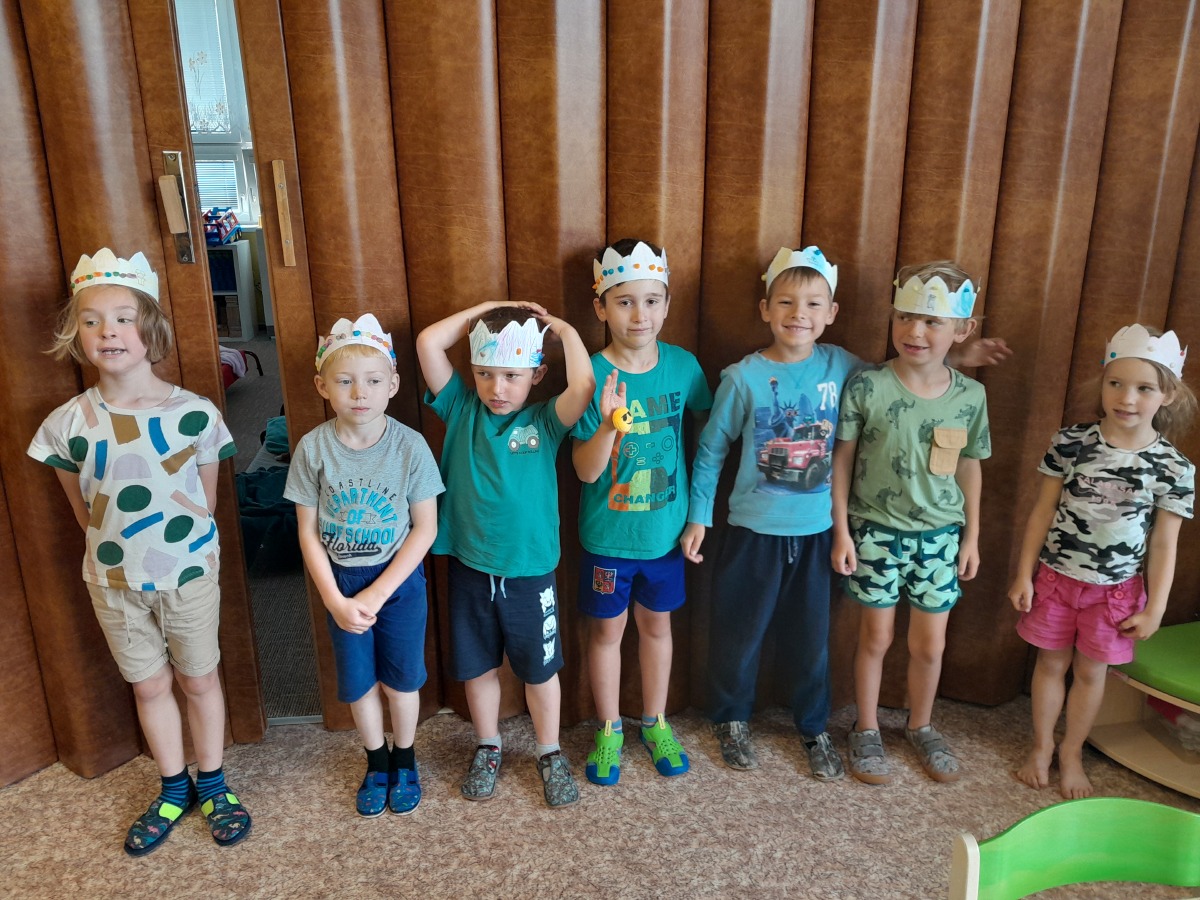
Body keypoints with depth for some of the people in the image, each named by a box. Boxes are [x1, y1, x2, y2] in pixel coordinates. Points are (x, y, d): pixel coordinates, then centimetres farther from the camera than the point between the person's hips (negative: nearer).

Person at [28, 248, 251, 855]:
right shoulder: (67, 425, -9)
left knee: (199, 678, 14)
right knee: (149, 686, 17)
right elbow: (84, 513, 4)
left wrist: (186, 550, 0)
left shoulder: (195, 414, -14)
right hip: (114, 582, 2)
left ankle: (213, 784, 35)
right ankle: (174, 789, 38)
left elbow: (206, 503, -2)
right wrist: (119, 552, 4)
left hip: (189, 574, -2)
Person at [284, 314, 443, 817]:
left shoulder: (410, 446, -16)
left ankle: (404, 761, 39)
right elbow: (308, 531, -5)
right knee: (358, 682, 15)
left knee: (401, 679, 12)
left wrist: (377, 593, -14)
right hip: (341, 582, 2)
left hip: (400, 579, -1)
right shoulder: (313, 448, -12)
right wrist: (335, 599, -10)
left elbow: (425, 527, -11)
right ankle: (376, 763, 41)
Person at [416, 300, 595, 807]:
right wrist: (482, 310, -6)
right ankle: (488, 749, 42)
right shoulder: (461, 409, -3)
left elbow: (583, 386, -28)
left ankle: (550, 753, 37)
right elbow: (427, 343, -12)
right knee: (478, 667, 18)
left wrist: (560, 325, -14)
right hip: (470, 569, 2)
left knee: (539, 670, 15)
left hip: (530, 571, -1)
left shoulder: (544, 421, -8)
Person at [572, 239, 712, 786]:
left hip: (665, 529, 3)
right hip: (608, 534, -2)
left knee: (656, 623, 19)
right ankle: (609, 730, 36)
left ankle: (656, 724, 41)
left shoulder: (683, 366, -9)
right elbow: (586, 470, -19)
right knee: (607, 630, 14)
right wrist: (610, 421, -37)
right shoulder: (592, 375, -17)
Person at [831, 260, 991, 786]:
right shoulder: (866, 386, -13)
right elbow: (842, 459, -7)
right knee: (876, 636, 10)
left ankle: (921, 727, 37)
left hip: (940, 535, 3)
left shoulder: (970, 396, -4)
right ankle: (867, 731, 31)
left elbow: (970, 467, 6)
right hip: (877, 531, -2)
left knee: (930, 643, 12)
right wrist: (841, 530, -7)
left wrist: (971, 535, 9)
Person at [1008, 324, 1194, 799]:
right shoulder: (1072, 442, -11)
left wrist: (1154, 609, -3)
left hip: (1116, 590, 0)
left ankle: (1071, 752, 35)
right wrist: (1023, 573, -4)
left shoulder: (1173, 468, -10)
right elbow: (1043, 510, -4)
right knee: (1051, 663, 14)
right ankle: (1041, 746, 33)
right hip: (1055, 577, 0)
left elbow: (1163, 545, -4)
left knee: (1091, 671, 15)